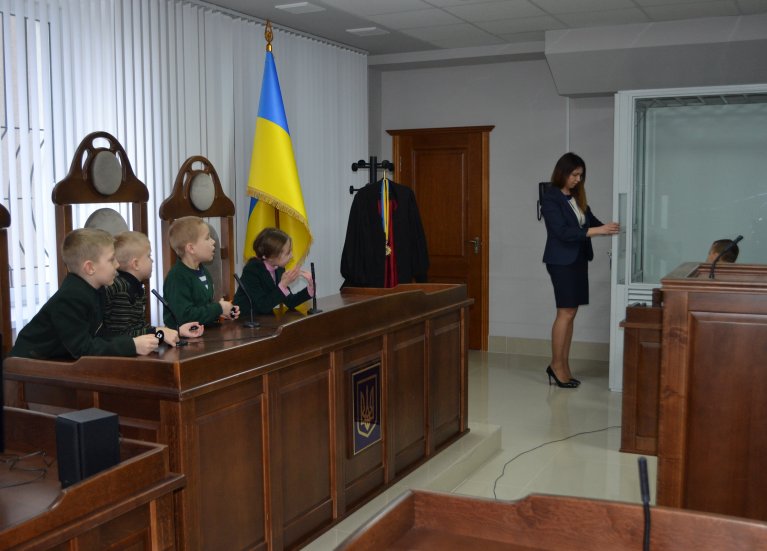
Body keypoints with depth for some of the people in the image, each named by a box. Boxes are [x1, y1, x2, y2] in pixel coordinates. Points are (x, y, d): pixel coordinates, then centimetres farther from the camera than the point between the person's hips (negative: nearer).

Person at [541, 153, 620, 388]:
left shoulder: (577, 197, 12)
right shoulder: (550, 199, -12)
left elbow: (591, 220, 14)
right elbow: (562, 231, -20)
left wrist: (609, 228, -5)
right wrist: (597, 231, -25)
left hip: (578, 259, 8)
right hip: (561, 261, -8)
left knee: (570, 313, 7)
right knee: (566, 313, -7)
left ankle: (563, 366, 13)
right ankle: (556, 365, 3)